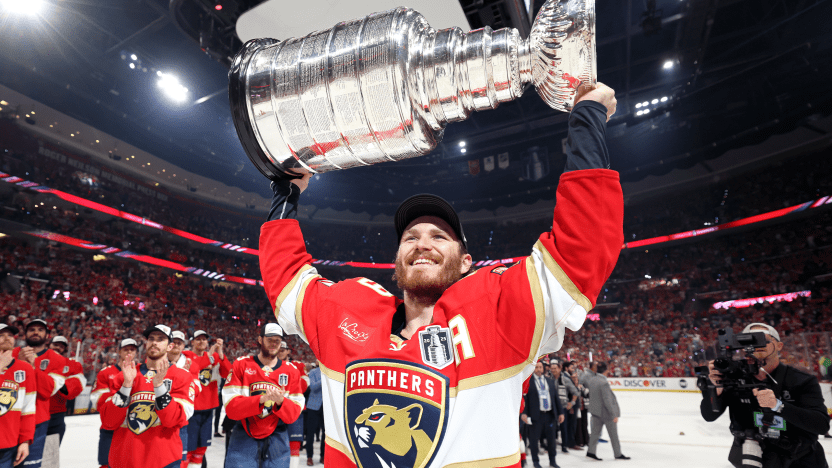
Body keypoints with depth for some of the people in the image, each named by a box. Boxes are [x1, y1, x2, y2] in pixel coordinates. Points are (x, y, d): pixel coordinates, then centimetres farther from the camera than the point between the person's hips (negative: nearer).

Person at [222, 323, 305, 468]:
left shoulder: (291, 371, 2)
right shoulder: (241, 365, -3)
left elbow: (294, 414, -3)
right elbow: (231, 407, -12)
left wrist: (280, 401, -25)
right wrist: (261, 399, -27)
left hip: (276, 439, 2)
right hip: (244, 437, -1)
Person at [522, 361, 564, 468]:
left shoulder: (550, 381, 14)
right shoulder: (528, 381, -3)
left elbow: (556, 398, 17)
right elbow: (524, 398, -6)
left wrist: (560, 412, 12)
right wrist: (523, 413, -14)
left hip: (550, 415, 4)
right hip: (536, 415, -4)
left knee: (552, 438, 12)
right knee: (534, 439, 3)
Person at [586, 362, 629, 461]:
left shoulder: (591, 380, -1)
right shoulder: (604, 383, -25)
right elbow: (607, 401, -24)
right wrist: (614, 415, -18)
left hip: (595, 410, 7)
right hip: (606, 412, -7)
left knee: (595, 431, 13)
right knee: (613, 434, 11)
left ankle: (590, 451, 14)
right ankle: (618, 454, 24)